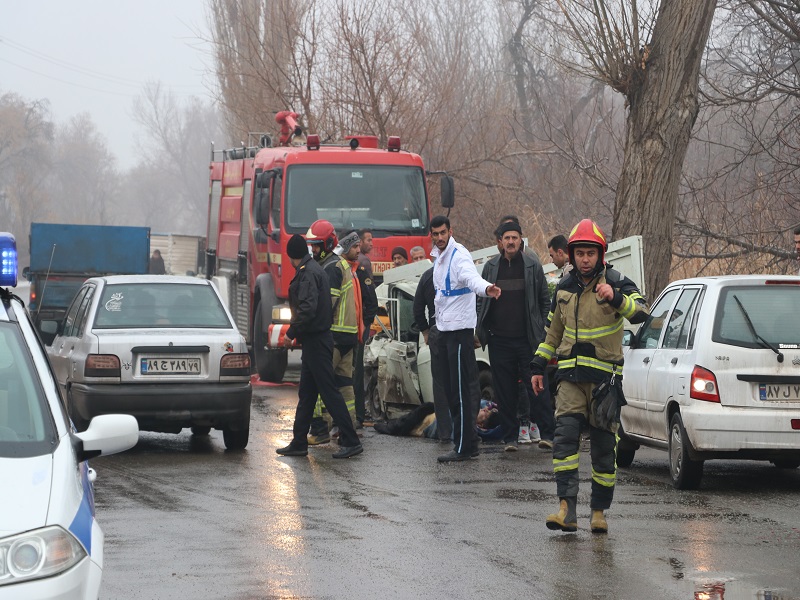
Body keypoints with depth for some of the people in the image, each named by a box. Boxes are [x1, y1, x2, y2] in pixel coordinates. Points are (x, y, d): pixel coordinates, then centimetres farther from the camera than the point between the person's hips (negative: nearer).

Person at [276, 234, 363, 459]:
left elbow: (308, 309, -25)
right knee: (306, 394, 13)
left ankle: (351, 441, -9)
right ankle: (299, 443, 18)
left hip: (315, 341, -10)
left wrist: (291, 333, -16)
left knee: (329, 391, -9)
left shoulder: (307, 274, -15)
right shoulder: (316, 270, 16)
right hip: (316, 340, 10)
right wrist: (297, 333, 19)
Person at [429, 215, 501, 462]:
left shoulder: (459, 255, -14)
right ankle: (466, 441, 20)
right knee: (451, 388, 12)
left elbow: (471, 277, -34)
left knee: (462, 389, -8)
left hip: (460, 329, -10)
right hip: (444, 328, 10)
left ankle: (463, 447, -6)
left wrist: (486, 287, -54)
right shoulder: (438, 258, 16)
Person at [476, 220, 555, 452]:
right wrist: (481, 331, 7)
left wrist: (542, 329, 1)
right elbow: (481, 301, 15)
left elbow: (545, 300, 7)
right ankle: (510, 436, 11)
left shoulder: (533, 265, 4)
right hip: (499, 340, 2)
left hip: (528, 338, -2)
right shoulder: (490, 267, 9)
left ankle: (546, 433, -4)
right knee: (505, 391, 5)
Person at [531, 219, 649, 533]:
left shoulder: (617, 283, -4)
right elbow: (553, 330, 22)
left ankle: (599, 511, 13)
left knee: (604, 445, 3)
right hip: (571, 375, 3)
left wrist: (616, 298, -38)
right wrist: (539, 365, 20)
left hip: (605, 376, -3)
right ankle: (567, 508, -18)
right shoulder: (564, 287, 10)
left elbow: (640, 313, -21)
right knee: (565, 435, -14)